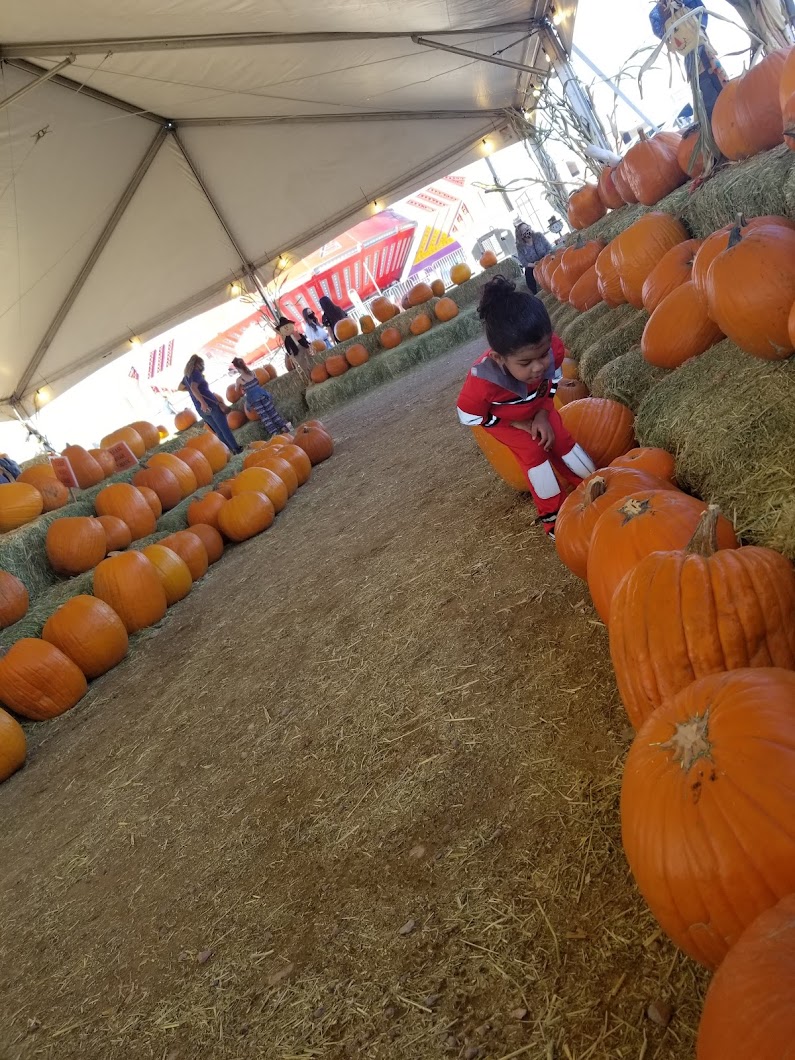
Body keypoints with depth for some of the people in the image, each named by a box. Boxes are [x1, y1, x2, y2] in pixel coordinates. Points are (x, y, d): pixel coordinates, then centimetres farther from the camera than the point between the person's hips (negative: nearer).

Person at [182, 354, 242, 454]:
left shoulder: (186, 376, 14)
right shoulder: (196, 373, -10)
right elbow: (193, 387, -29)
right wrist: (203, 402, -37)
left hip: (201, 409, 7)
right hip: (210, 405, -7)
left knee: (219, 431, 13)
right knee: (225, 429, 2)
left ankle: (231, 450, 14)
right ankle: (236, 448, 7)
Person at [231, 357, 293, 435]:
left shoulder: (239, 379, -9)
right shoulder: (252, 373, 0)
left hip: (253, 398, -3)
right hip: (261, 393, 3)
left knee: (263, 415, 1)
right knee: (271, 410, 9)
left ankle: (274, 431, -1)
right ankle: (284, 425, 7)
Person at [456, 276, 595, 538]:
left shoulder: (552, 349, -35)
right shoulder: (482, 381, -47)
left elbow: (553, 380, -9)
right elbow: (468, 417, -28)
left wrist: (542, 416, -18)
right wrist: (522, 425, -22)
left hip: (537, 408, 4)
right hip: (498, 419, -4)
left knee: (563, 439, -2)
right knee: (532, 451, -17)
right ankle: (551, 514, 0)